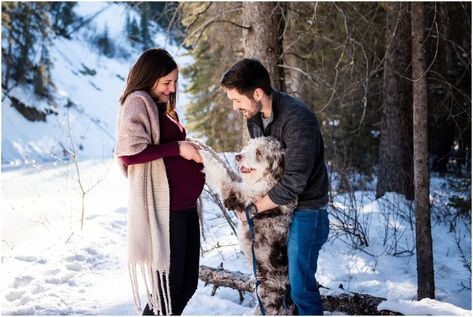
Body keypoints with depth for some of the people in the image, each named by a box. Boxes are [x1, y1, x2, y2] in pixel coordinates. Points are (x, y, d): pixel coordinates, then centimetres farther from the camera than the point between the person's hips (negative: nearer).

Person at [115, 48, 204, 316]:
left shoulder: (163, 108, 21)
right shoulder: (138, 102, -6)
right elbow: (129, 152, -19)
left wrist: (192, 154, 7)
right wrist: (177, 148, -14)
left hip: (186, 206, 9)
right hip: (162, 209, -9)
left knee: (188, 284, 13)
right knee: (168, 287, -4)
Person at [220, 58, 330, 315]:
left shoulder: (298, 120, -26)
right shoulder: (254, 114, -1)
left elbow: (293, 182, -26)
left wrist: (253, 208, -15)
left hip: (304, 210, -7)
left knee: (300, 287, -5)